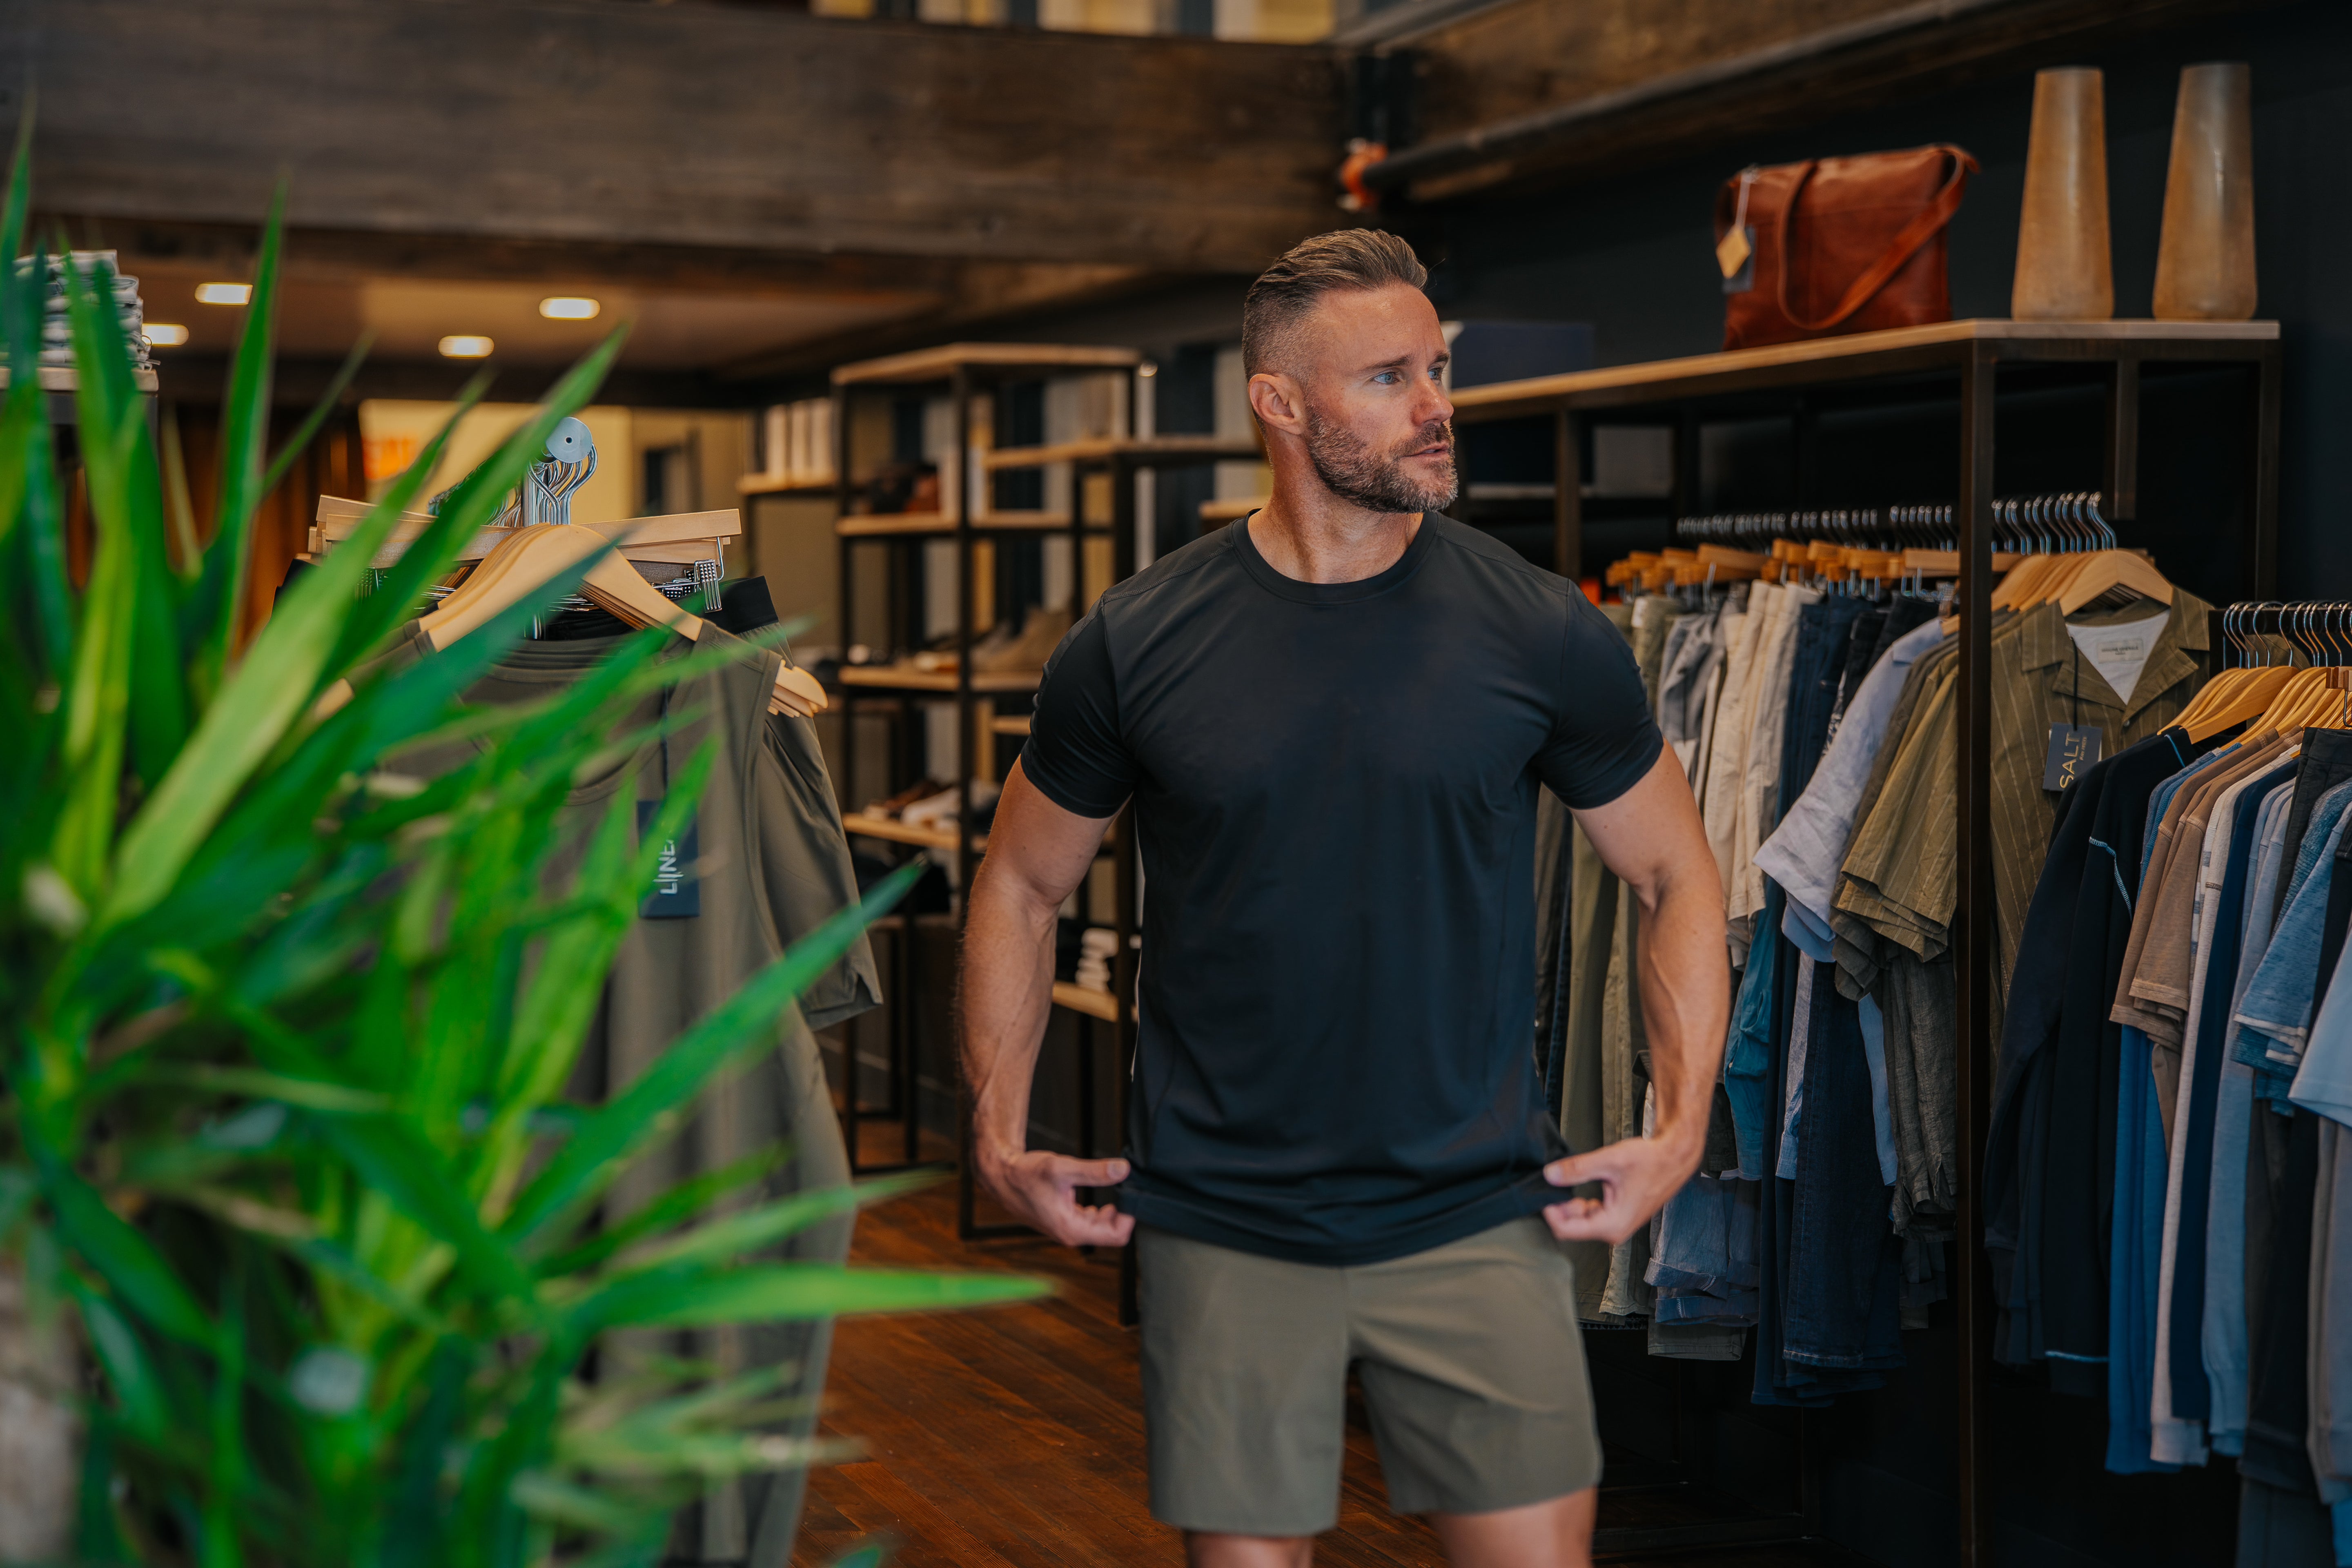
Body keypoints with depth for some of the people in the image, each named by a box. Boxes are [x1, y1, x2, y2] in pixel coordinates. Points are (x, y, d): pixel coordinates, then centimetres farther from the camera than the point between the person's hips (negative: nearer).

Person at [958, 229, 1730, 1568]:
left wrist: (1682, 1126, -3)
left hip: (1477, 1220, 0)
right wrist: (1001, 1134, 2)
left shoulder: (1541, 634, -3)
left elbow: (1678, 875, 7)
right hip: (1224, 1239, 0)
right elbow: (1024, 885, 10)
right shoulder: (1138, 644, -2)